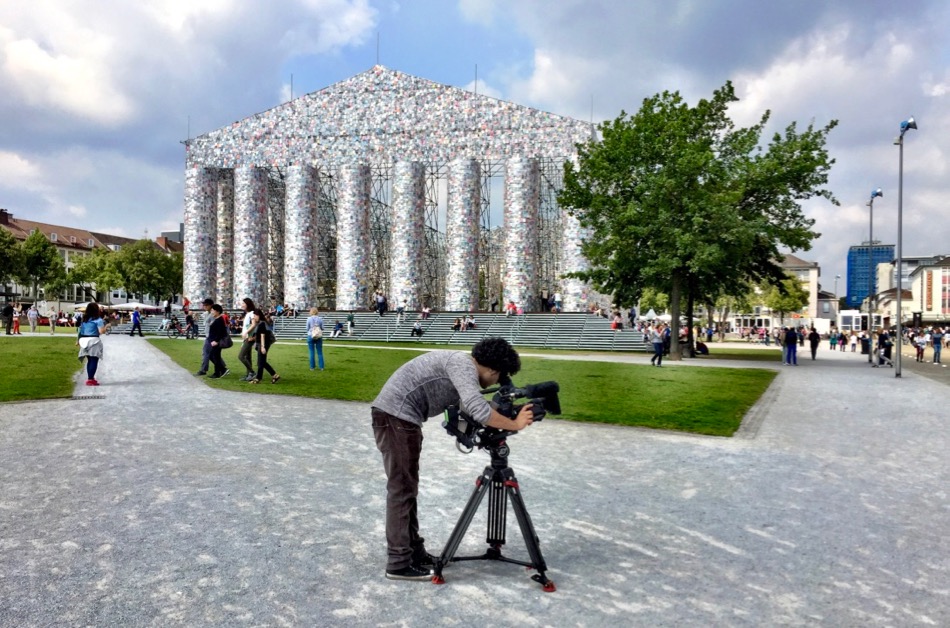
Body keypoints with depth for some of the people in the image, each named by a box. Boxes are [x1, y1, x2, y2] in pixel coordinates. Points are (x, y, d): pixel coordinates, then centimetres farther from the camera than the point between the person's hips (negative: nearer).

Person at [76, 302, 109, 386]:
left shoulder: (84, 319, 11)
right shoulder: (98, 319, -9)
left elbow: (80, 330, 12)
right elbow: (101, 331, -16)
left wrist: (78, 341, 18)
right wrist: (106, 326, 0)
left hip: (85, 341, 7)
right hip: (94, 341, -7)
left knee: (89, 360, 16)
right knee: (94, 361, -3)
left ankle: (90, 378, 21)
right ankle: (90, 379, -7)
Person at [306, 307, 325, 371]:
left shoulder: (309, 319, -7)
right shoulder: (320, 319, -3)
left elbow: (307, 328, 0)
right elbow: (322, 328, 2)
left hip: (311, 336, -1)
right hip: (319, 337, 1)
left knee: (312, 352, 6)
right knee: (320, 352, 8)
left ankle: (312, 367, 9)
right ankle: (321, 367, 9)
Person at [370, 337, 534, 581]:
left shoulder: (462, 370, 18)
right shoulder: (463, 364, -13)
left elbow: (468, 411, 16)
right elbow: (478, 411, -25)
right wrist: (515, 424, -14)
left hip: (399, 417, 10)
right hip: (395, 416, -10)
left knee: (408, 487, 15)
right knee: (402, 489, -4)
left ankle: (414, 551, 24)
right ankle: (399, 564, 3)